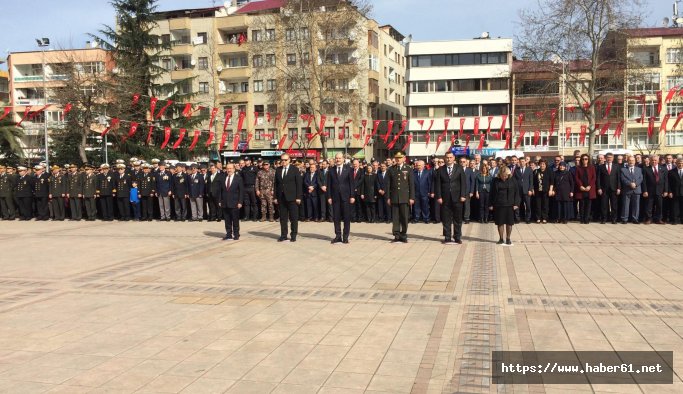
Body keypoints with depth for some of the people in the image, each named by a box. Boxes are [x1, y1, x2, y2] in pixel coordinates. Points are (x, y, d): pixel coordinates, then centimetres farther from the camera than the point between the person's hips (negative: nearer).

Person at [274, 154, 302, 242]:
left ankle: (294, 235, 9)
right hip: (281, 197, 4)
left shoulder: (295, 170, -1)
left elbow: (299, 184, -4)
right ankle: (283, 235, 13)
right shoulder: (278, 170, 11)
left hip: (292, 198, -4)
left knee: (294, 218, 1)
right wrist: (275, 197, 6)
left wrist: (298, 197, -10)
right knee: (283, 218, 6)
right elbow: (276, 184, 12)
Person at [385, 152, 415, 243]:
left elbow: (411, 184, 3)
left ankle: (403, 235, 10)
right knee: (395, 217, 2)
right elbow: (388, 184, 8)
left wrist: (412, 197, -3)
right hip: (394, 197, 1)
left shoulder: (408, 170, 5)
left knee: (405, 217, 0)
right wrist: (388, 197, 3)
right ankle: (397, 235, 7)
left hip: (405, 197, -1)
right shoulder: (391, 170, 8)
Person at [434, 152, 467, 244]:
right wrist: (438, 196, -5)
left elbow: (463, 183, 2)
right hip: (445, 198, 0)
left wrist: (463, 195, -7)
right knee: (446, 219, 3)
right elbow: (437, 184, 3)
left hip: (457, 198, 0)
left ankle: (457, 237, 13)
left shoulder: (459, 169, 5)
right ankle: (447, 237, 10)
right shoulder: (440, 170, 5)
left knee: (458, 218, 4)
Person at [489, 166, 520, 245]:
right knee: (500, 222, 5)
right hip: (498, 205, 1)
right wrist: (490, 204, 2)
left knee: (509, 223, 4)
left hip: (509, 205, 0)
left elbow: (517, 192, 0)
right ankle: (501, 239, 16)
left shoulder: (512, 180, -2)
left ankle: (508, 239, 15)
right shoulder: (496, 181, -1)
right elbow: (492, 193, 4)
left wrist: (516, 203, -6)